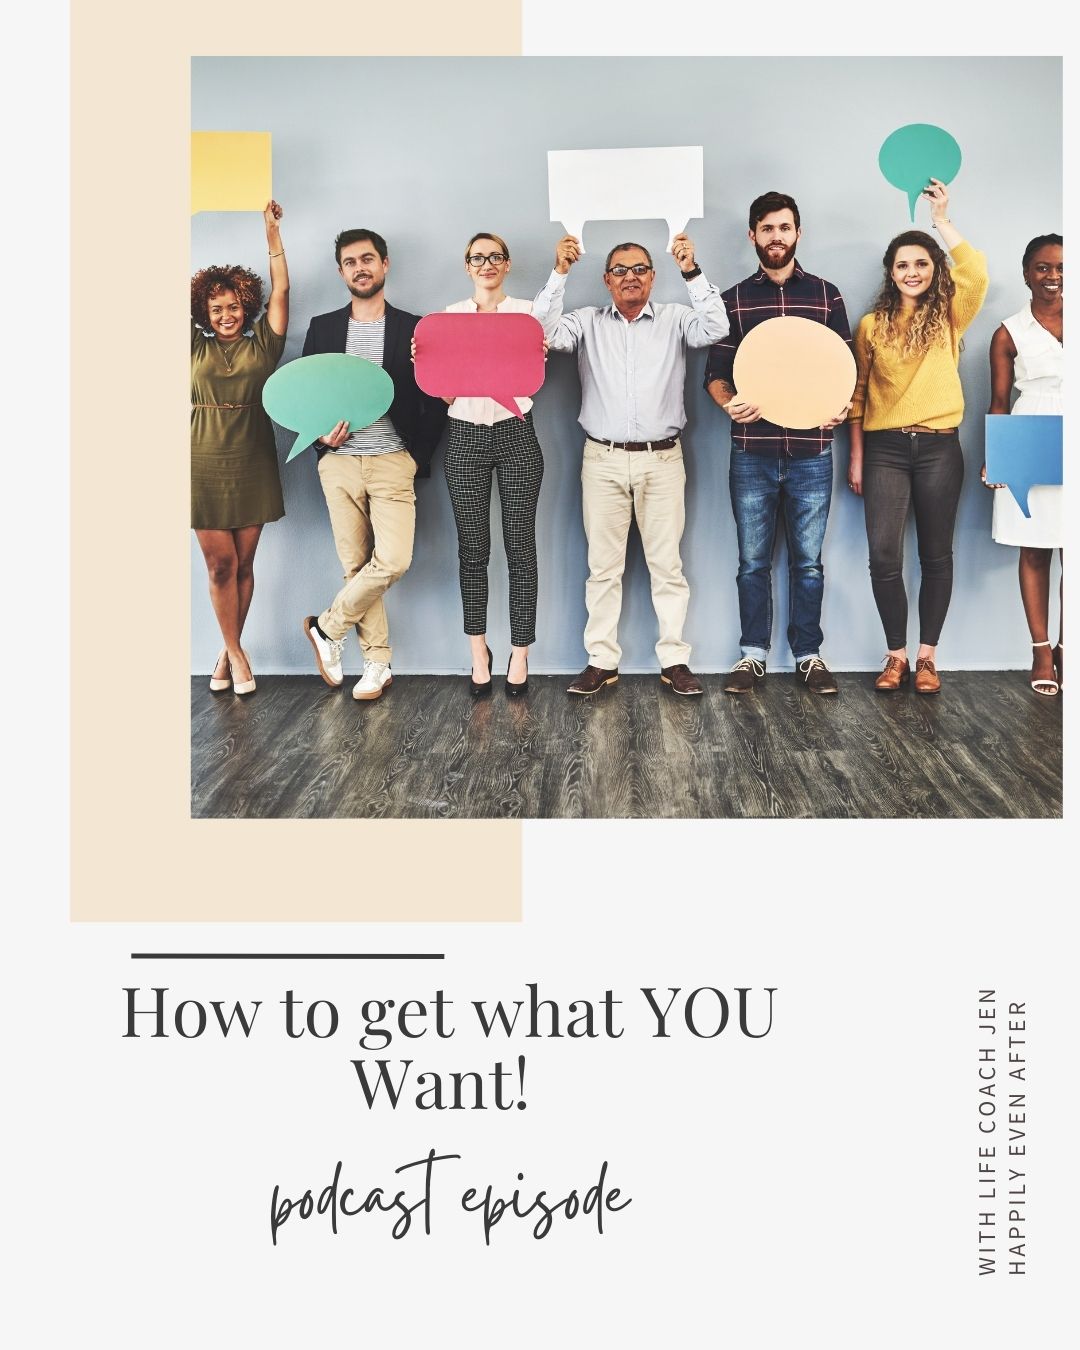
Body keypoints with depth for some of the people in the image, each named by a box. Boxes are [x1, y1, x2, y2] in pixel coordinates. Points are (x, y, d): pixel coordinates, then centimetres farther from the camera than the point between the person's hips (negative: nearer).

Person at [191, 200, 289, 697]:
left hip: (252, 468, 0)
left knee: (242, 565, 6)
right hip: (204, 466, 0)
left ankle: (229, 651, 18)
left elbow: (280, 290, 2)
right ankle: (234, 653, 11)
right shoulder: (196, 347, 6)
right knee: (220, 565, 0)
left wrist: (273, 233, -2)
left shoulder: (262, 346, 5)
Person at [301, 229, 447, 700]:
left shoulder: (413, 328, 4)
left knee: (392, 560, -15)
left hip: (393, 463, -2)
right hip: (339, 463, 2)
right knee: (356, 566, 3)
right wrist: (320, 436, -6)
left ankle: (327, 627, 7)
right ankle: (377, 662, 15)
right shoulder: (322, 327, 10)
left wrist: (420, 456, -9)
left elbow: (434, 400, 3)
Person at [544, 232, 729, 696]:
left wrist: (691, 271, -16)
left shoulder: (674, 320, 7)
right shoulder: (588, 322, 9)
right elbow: (547, 335, -7)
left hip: (661, 459, 0)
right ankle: (602, 660, 10)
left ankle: (675, 660, 8)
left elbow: (715, 328, -10)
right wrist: (560, 274, -12)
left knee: (667, 562, 2)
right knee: (603, 565, 4)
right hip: (603, 460, 1)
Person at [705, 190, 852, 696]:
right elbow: (715, 373, 7)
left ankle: (809, 654, 16)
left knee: (808, 560, 6)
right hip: (752, 451, 0)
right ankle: (753, 654, 16)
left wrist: (842, 404, -11)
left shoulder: (826, 295, 9)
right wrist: (728, 402, -15)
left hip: (811, 451, 0)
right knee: (753, 561, 5)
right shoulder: (734, 299, 8)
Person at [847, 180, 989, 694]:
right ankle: (896, 655, 6)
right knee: (883, 555, -8)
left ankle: (927, 656, 14)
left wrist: (942, 220, -10)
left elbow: (977, 274, -14)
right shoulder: (872, 324, 8)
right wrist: (856, 456, 6)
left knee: (936, 554, 5)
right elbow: (859, 392, 10)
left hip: (938, 447, 0)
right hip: (884, 448, 0)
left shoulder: (948, 315, 6)